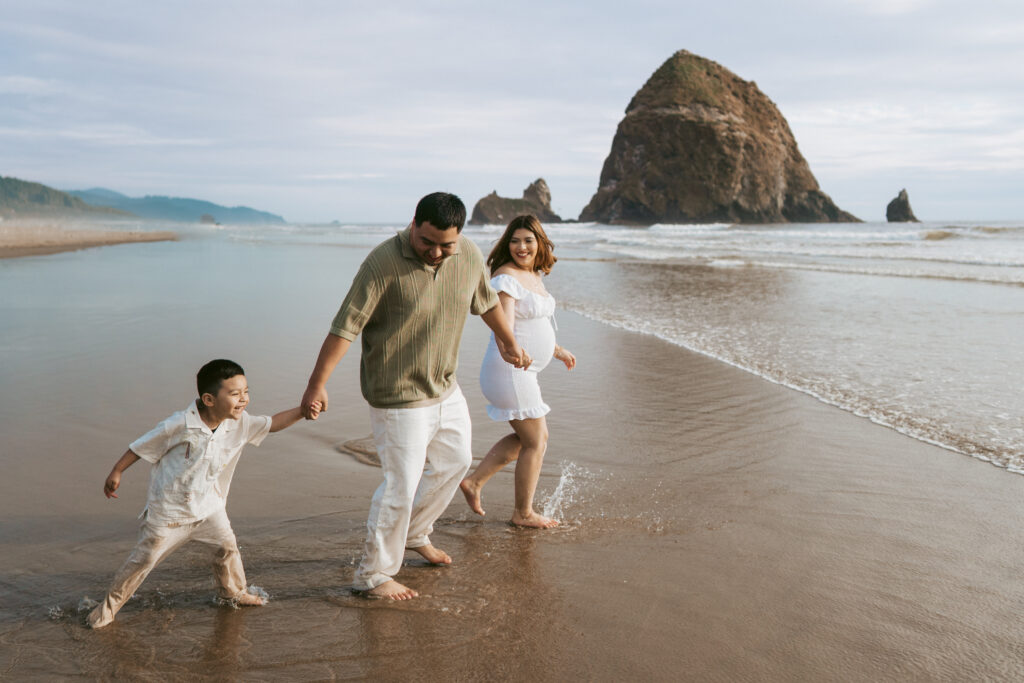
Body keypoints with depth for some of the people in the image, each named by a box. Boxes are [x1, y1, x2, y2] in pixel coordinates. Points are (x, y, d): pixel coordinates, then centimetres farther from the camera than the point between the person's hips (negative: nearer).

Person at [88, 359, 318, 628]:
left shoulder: (239, 424, -11)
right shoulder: (179, 425, -26)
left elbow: (271, 424, -1)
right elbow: (142, 446, -14)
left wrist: (302, 411, -16)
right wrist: (116, 473, -4)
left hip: (208, 505, 5)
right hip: (168, 510, -5)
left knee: (227, 545, 11)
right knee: (144, 558, 5)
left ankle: (232, 591, 37)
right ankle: (110, 603, 26)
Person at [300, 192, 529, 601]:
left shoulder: (470, 257, -4)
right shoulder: (383, 262, -23)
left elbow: (487, 303, 16)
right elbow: (345, 326, -21)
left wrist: (510, 343, 28)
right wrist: (317, 384, -20)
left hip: (446, 389, 8)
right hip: (398, 397, -7)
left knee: (455, 462, 22)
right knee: (401, 486, -4)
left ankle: (415, 534, 45)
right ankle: (372, 575, 13)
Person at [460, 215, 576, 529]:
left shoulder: (534, 276, 12)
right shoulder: (506, 278, -17)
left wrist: (558, 350, 36)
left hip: (523, 373, 10)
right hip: (508, 371, -10)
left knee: (525, 438, 19)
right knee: (535, 441, 1)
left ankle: (474, 482, 24)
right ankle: (523, 513, 15)